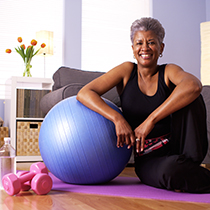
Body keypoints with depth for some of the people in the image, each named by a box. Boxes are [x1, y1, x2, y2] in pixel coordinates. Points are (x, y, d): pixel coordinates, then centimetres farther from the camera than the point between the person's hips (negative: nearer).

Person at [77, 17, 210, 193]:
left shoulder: (169, 72, -2)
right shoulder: (127, 71, 2)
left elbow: (194, 85, -28)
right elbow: (84, 93, -9)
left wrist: (150, 120, -35)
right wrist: (118, 119, -25)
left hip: (177, 147, 1)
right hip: (148, 159, 0)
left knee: (189, 96, -23)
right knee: (169, 171, -37)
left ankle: (191, 163, -17)